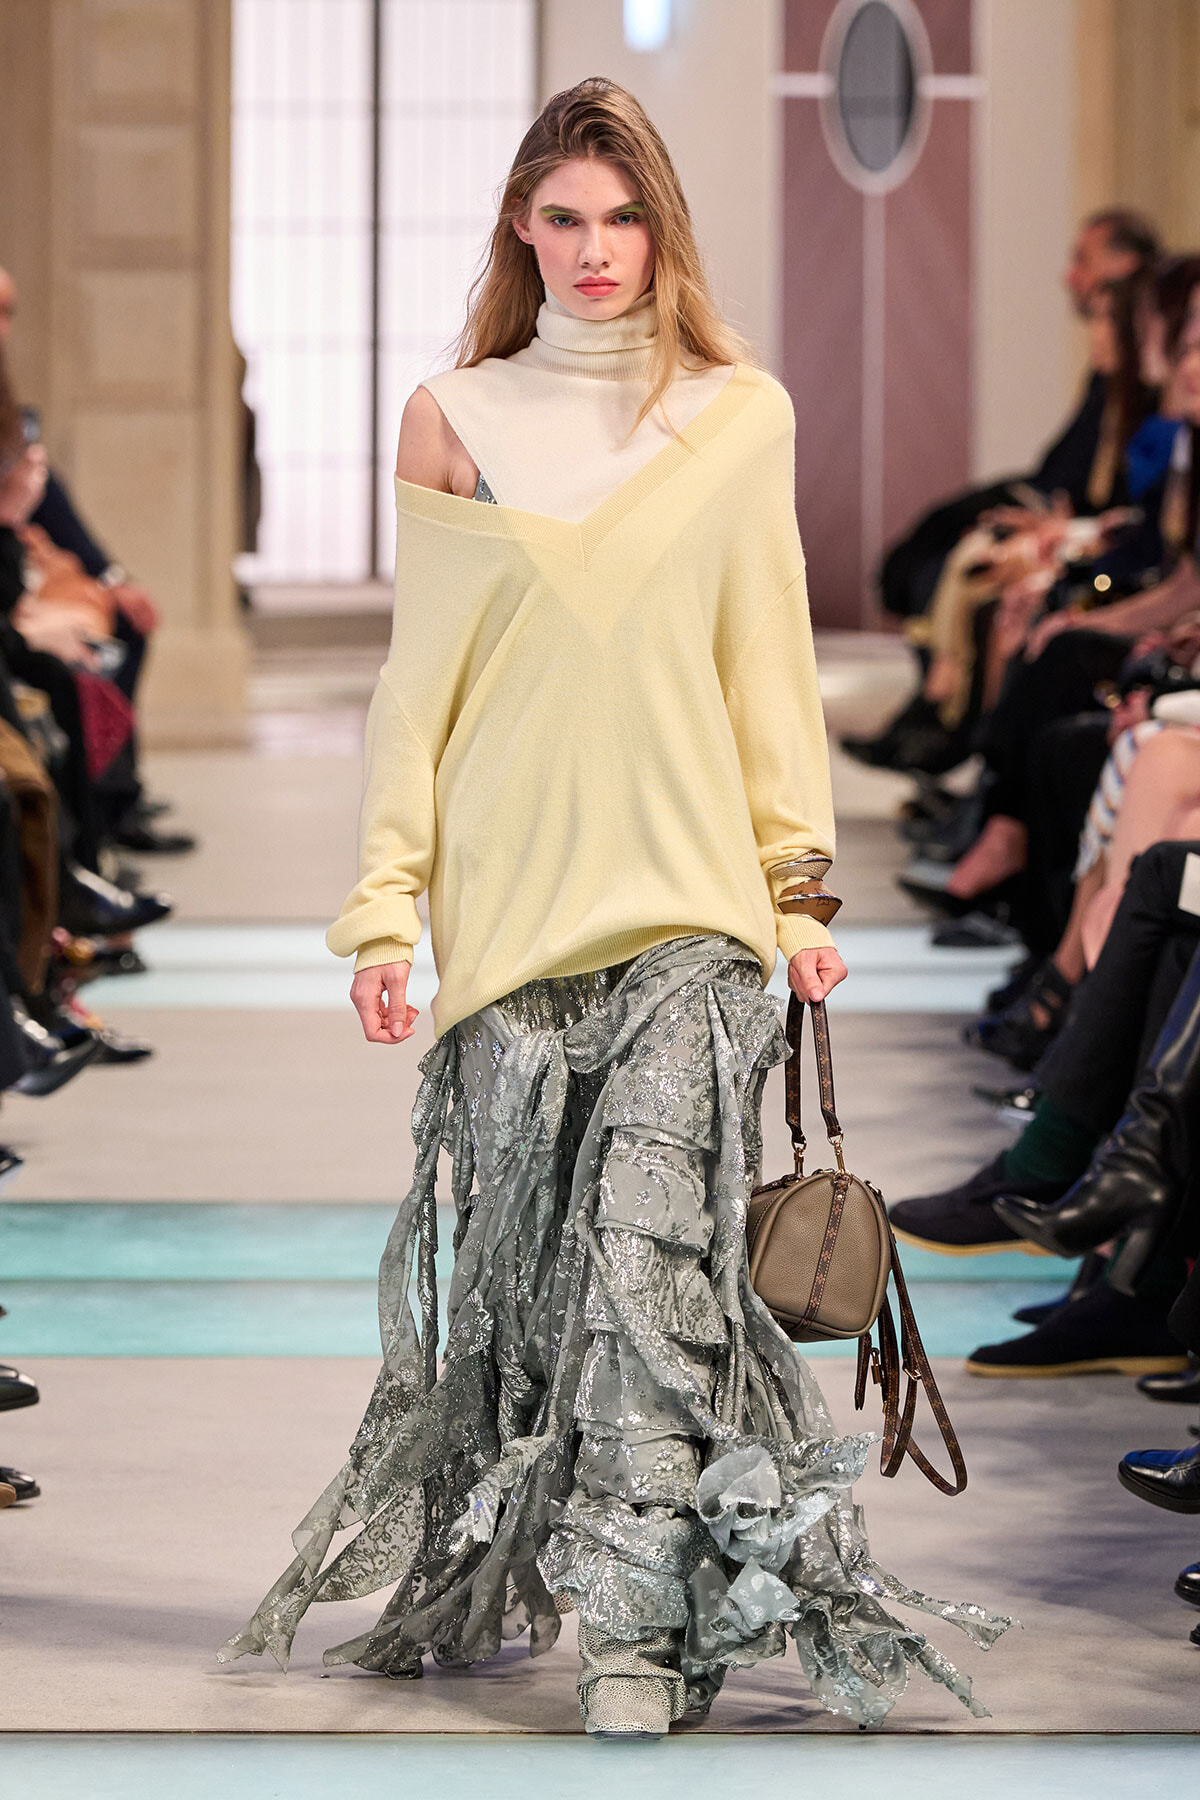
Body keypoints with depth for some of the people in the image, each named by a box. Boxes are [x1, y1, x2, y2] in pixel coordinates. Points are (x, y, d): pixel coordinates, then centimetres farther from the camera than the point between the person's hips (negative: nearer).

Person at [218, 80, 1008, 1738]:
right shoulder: (451, 424, 6)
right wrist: (383, 905, 2)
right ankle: (488, 1584, 21)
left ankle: (640, 1623, -12)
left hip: (685, 903, -1)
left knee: (653, 1249, -12)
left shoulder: (742, 417, 7)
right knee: (518, 1256, 4)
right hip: (508, 900, 1)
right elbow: (419, 680, 7)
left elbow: (766, 663, 11)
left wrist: (798, 883, 7)